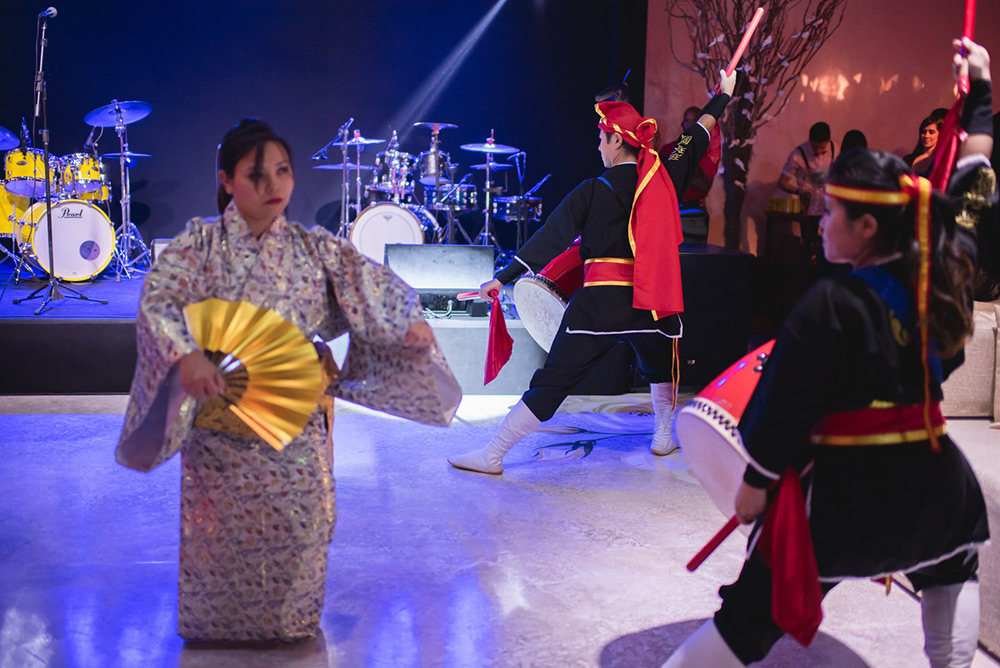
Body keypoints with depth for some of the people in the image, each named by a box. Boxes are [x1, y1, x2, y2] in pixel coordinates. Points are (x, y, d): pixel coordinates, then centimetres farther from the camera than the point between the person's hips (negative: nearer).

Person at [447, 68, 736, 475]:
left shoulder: (594, 191, -2)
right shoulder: (664, 178, 9)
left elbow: (551, 238, -3)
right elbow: (696, 140, 27)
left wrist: (502, 278, 1)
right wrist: (723, 95, 44)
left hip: (600, 303, -3)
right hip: (652, 301, 4)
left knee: (552, 380, -4)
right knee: (658, 366, 33)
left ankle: (493, 455, -4)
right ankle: (663, 436, 45)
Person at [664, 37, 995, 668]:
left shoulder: (832, 305, -20)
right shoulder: (947, 273, -3)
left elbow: (787, 407, -16)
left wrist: (754, 485, -2)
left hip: (844, 488, -5)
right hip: (929, 479, 5)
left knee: (751, 615, 0)